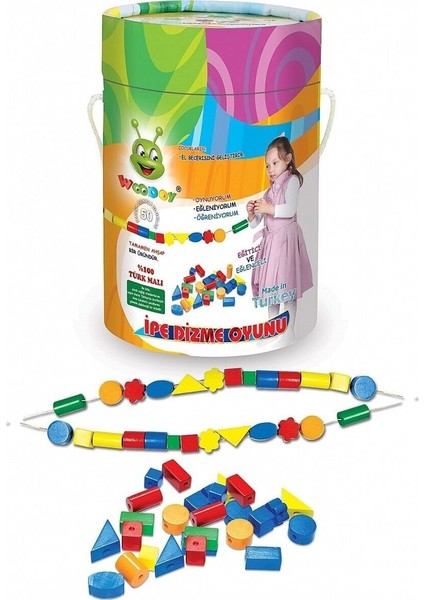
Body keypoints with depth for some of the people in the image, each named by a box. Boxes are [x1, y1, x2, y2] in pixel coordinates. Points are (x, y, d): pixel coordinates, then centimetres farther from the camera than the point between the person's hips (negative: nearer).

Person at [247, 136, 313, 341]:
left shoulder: (291, 180, -2)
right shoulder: (269, 191, 19)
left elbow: (290, 209, -18)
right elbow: (255, 223, 17)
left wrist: (269, 209, -18)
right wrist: (251, 213, -3)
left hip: (286, 238, -8)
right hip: (270, 240, 8)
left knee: (286, 285, -7)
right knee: (270, 286, 10)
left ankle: (289, 332, -2)